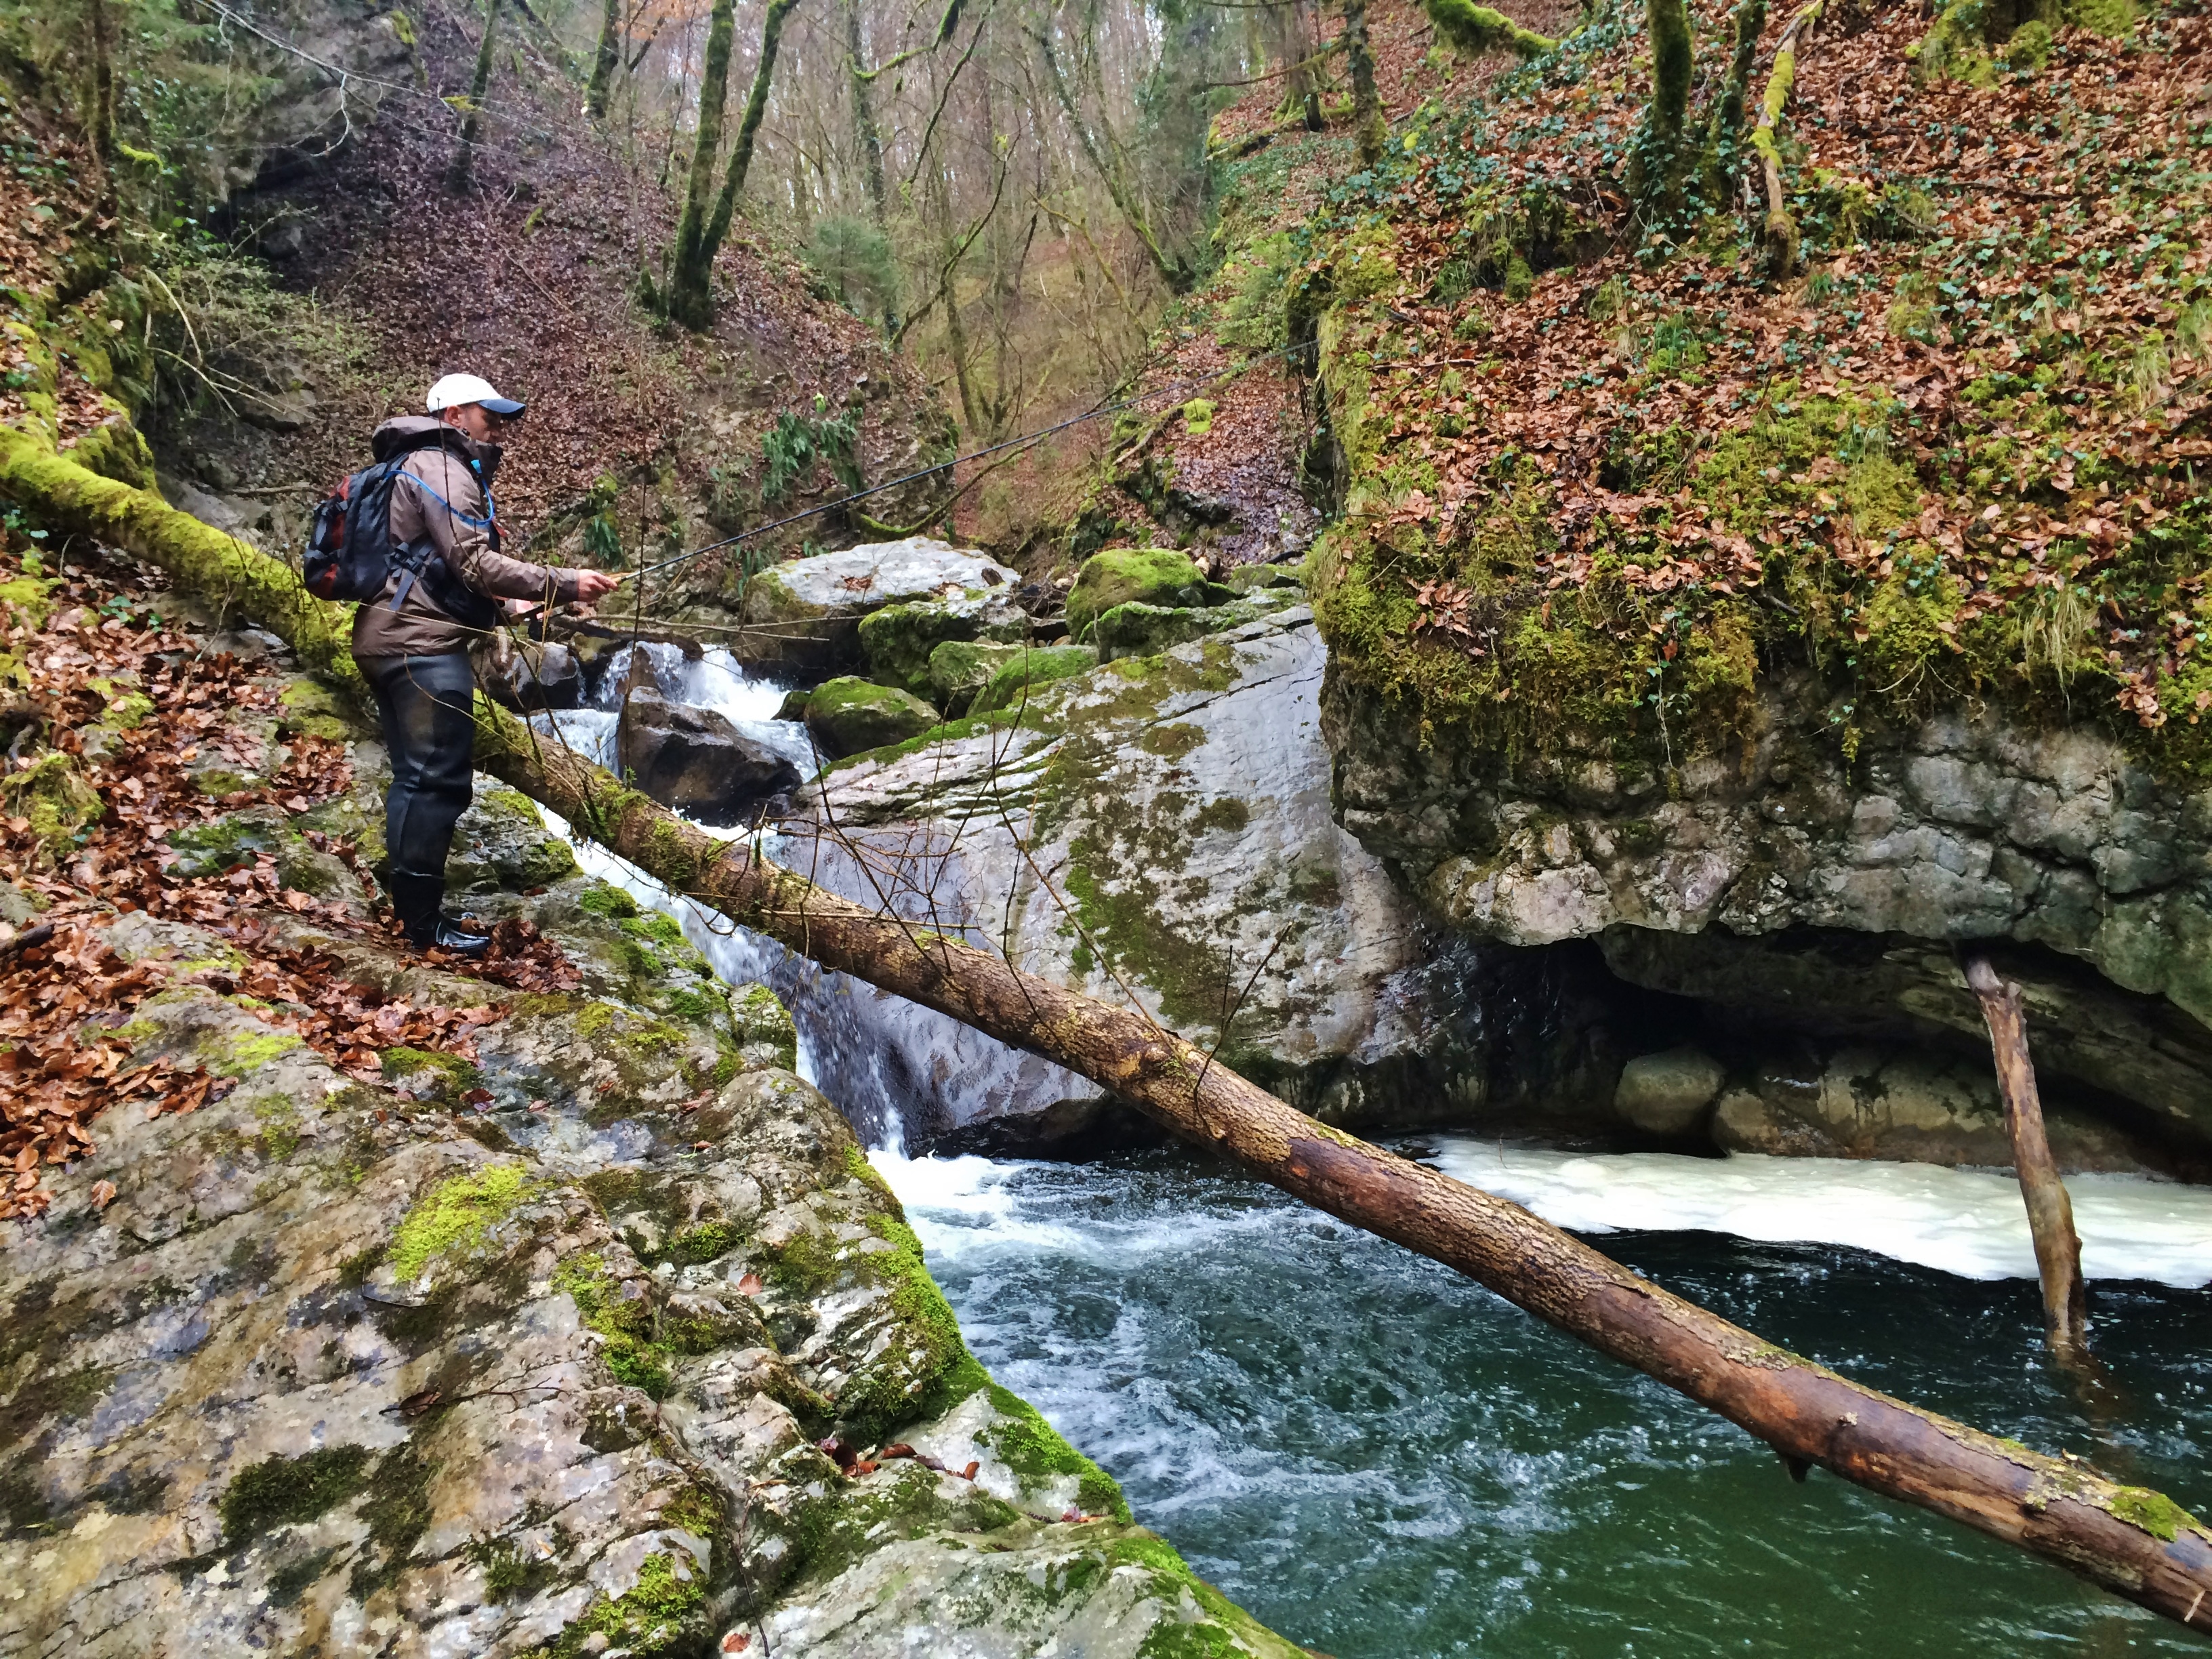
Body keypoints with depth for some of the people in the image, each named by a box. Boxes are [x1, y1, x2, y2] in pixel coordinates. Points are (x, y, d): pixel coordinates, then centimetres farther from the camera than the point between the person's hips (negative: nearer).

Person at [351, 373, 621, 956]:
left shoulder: (419, 466, 25)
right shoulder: (444, 469, -9)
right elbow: (475, 564, -18)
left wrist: (502, 603, 21)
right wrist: (565, 585, -18)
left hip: (389, 640, 11)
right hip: (423, 645, -11)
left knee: (415, 778, 14)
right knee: (440, 782, -9)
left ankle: (410, 909, 20)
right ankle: (424, 925, -7)